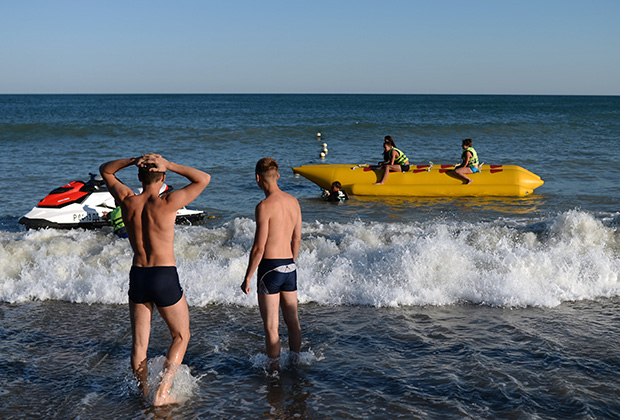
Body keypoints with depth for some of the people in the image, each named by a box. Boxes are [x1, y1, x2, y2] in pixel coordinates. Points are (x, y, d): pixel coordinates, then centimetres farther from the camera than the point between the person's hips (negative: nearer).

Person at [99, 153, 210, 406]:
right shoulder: (167, 204, -14)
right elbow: (204, 179, -4)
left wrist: (133, 160, 0)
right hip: (165, 278, -4)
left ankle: (144, 392, 25)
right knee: (181, 336, 14)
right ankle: (162, 391, 4)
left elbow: (105, 170, 16)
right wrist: (168, 164, -8)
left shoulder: (127, 201, -2)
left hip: (137, 277, 4)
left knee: (139, 342, 15)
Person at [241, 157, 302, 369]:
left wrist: (247, 278, -8)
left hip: (270, 267, -7)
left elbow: (259, 248, -17)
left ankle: (274, 369, 7)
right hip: (289, 266, 7)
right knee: (293, 321, 16)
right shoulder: (293, 201, 5)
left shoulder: (264, 206, -16)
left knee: (271, 326, 2)